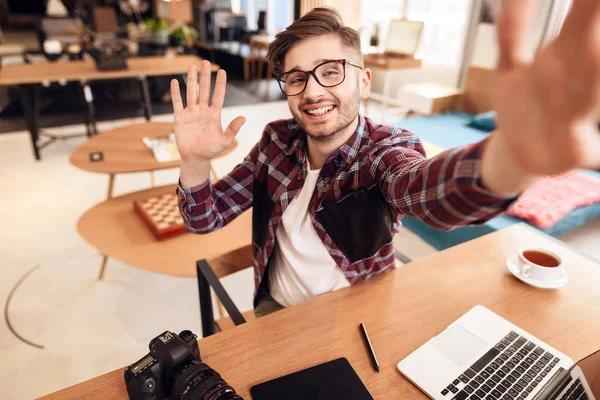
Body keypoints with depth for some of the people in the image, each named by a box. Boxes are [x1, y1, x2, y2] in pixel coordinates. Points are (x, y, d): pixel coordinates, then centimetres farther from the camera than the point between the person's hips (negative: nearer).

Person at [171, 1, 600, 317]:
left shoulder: (386, 149, -18)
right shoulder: (277, 140, -7)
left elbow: (424, 188, -43)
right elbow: (206, 219, -5)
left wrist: (509, 155, -67)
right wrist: (196, 160, -27)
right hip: (276, 310, 2)